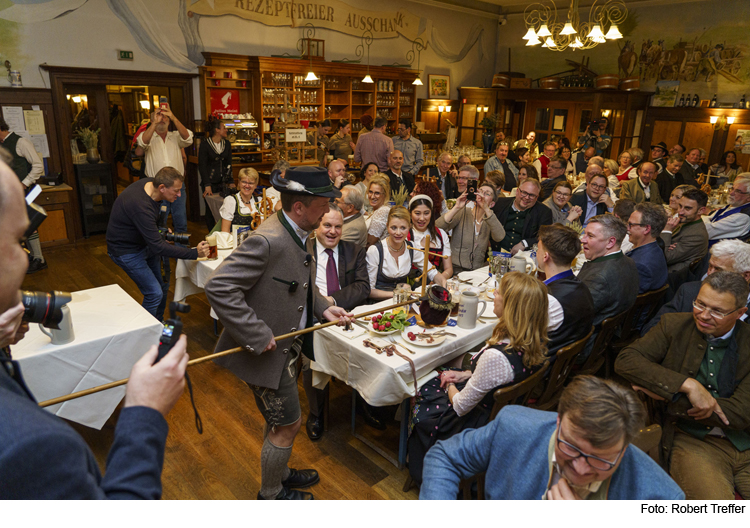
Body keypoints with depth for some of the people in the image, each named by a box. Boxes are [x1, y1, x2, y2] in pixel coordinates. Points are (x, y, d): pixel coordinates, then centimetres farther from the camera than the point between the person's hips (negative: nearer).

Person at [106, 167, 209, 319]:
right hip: (126, 251, -9)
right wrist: (194, 253, -36)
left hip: (144, 243, 9)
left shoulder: (150, 183, -10)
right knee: (154, 294, -12)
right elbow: (158, 246, -35)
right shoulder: (141, 206, -37)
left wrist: (160, 229, 6)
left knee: (163, 285, 12)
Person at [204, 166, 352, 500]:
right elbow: (218, 287, -32)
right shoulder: (267, 240, -30)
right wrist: (257, 336, -29)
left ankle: (279, 473, 51)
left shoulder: (298, 233, 1)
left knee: (280, 420, 27)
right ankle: (270, 494, 34)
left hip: (286, 347, 9)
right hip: (266, 351, -9)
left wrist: (323, 308, 0)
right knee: (287, 425, 9)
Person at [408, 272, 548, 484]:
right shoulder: (535, 344, -15)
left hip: (480, 425, -8)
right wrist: (466, 374, 1)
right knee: (427, 387, 22)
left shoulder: (495, 356, -41)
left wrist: (449, 386, -4)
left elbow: (460, 407, -25)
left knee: (421, 405, 16)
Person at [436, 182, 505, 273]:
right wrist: (457, 207, -22)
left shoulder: (490, 219, 8)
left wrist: (486, 209, -22)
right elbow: (437, 227, -14)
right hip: (455, 268, -2)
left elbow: (499, 237, -15)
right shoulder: (463, 212, 1)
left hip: (478, 269, 3)